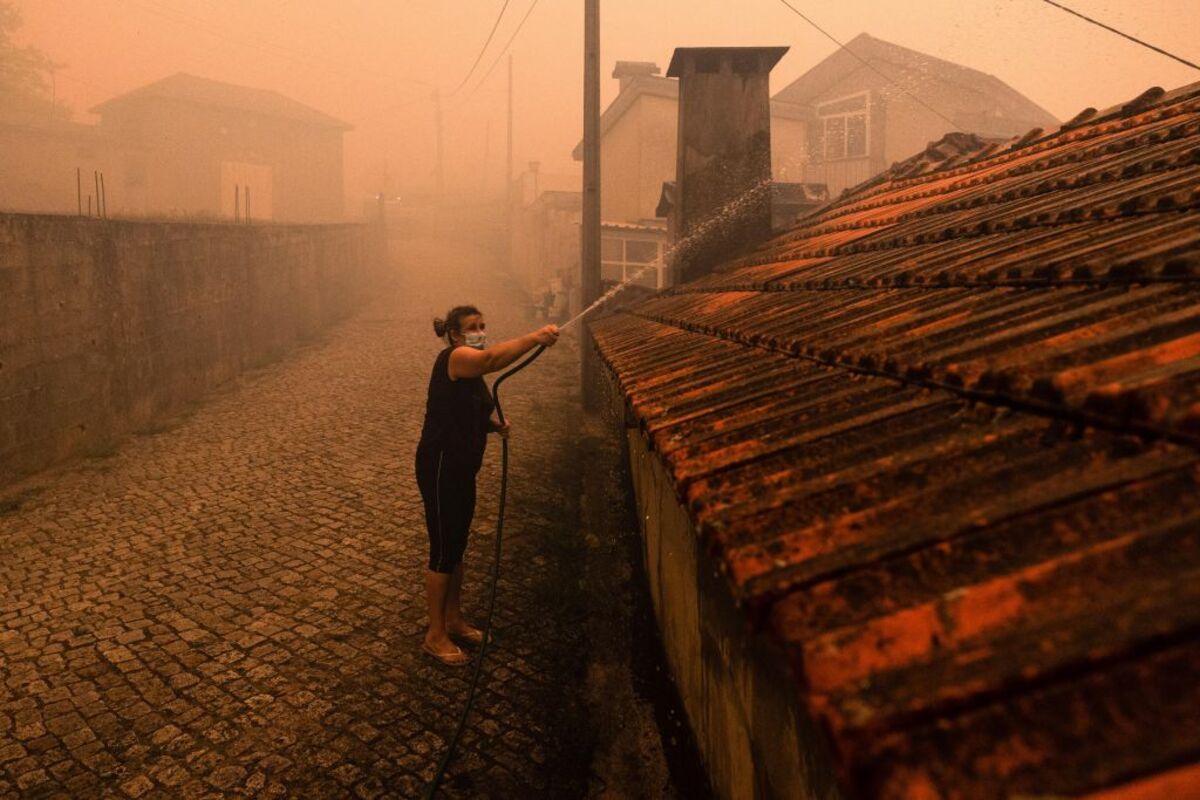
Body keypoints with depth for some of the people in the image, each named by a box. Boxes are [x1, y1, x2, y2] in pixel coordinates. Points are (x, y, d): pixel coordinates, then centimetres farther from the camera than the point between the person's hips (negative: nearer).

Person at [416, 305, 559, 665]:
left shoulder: (471, 369, 12)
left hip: (462, 467, 10)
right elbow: (493, 358, -39)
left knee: (457, 546, 19)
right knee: (443, 551, 0)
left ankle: (454, 619, 34)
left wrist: (494, 425, 3)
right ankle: (435, 635, 14)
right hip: (440, 467, -10)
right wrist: (534, 337, -49)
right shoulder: (454, 359, -17)